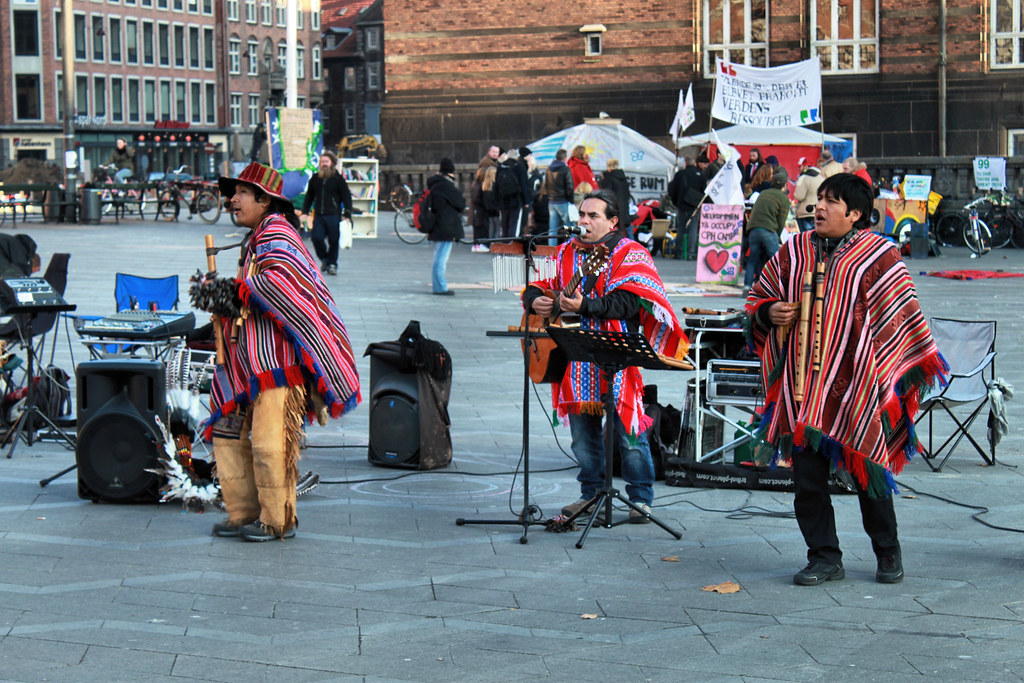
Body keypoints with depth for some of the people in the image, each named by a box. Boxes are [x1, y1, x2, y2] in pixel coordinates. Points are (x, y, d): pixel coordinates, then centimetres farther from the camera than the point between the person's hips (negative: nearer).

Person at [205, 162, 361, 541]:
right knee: (228, 433, 10)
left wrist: (238, 291, -17)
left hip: (278, 359, -11)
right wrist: (223, 294, 15)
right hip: (250, 360, 11)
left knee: (268, 441, -9)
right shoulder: (254, 240, 22)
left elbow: (274, 281, -29)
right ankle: (243, 514, 19)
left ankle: (278, 521, 3)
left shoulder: (276, 236, -10)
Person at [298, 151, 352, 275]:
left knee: (333, 241, 0)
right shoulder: (315, 178, 12)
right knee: (316, 237, -8)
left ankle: (332, 264, 13)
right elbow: (309, 196, 19)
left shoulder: (338, 179, 2)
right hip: (318, 215, 3)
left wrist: (347, 215, -5)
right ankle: (324, 259, 15)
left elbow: (347, 197, 2)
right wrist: (304, 212, 11)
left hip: (333, 215, -3)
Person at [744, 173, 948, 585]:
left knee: (866, 473, 4)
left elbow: (902, 319, 1)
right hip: (802, 386, 4)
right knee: (807, 474, 2)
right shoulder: (793, 253, 10)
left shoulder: (878, 257, -2)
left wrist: (898, 376, -2)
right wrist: (770, 313, -3)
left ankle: (888, 552, 25)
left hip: (856, 386, -3)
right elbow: (757, 300, 20)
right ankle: (824, 558, 14)